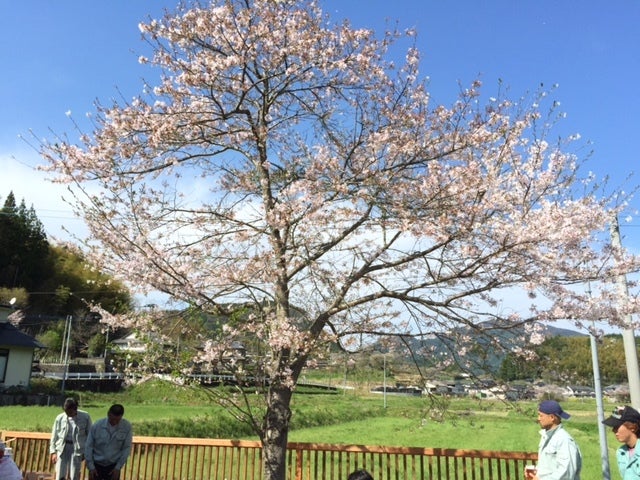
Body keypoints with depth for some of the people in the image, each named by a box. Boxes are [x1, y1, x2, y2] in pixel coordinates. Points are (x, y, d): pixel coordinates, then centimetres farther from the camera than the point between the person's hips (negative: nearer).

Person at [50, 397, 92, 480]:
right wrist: (53, 452, 2)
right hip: (62, 448, 1)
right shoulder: (60, 418, -4)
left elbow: (89, 435, 1)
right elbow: (54, 436, 6)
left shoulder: (85, 417, -7)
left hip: (77, 448, -1)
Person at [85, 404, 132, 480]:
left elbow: (127, 448, -7)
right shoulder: (97, 426, -15)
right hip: (96, 465, 0)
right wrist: (91, 467, -8)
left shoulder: (127, 427, -15)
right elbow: (88, 447, -6)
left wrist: (118, 467, -9)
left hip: (113, 466, 0)